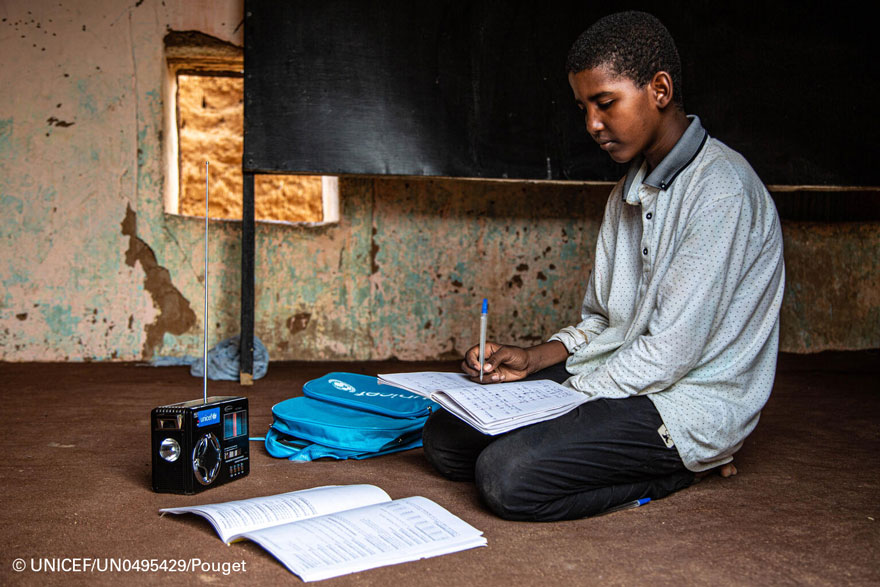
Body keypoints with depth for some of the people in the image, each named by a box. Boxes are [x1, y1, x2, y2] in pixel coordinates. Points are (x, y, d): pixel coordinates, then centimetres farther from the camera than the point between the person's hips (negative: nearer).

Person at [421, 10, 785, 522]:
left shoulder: (720, 189, -17)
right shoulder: (628, 193, 13)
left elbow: (674, 351, -21)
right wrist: (532, 360, -1)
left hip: (691, 403, -8)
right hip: (626, 379, 9)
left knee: (507, 477, -26)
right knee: (446, 438, -1)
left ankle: (677, 470, -5)